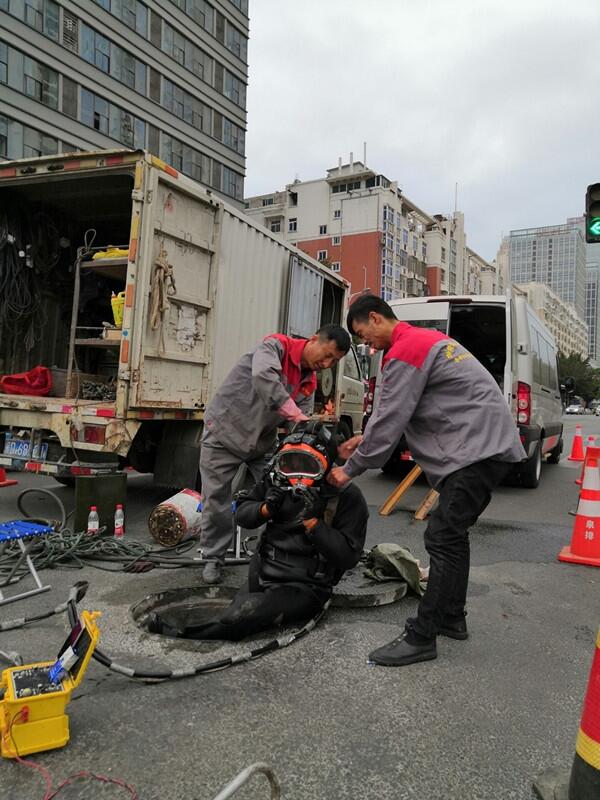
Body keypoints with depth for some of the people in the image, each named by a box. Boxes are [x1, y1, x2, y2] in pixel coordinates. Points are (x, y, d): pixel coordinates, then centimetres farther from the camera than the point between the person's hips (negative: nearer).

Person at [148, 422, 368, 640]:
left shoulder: (346, 496, -10)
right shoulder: (277, 480, 2)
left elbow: (348, 556, -14)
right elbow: (242, 514, 12)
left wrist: (312, 521, -23)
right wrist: (265, 509, -10)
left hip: (303, 587, -5)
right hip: (262, 574, 5)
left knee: (248, 614, -25)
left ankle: (185, 629, -8)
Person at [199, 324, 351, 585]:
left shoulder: (309, 383, 1)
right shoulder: (276, 345, -20)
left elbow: (299, 425, -4)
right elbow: (263, 376, -42)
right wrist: (296, 415, -43)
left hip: (264, 441, 6)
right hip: (225, 433, -6)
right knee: (216, 500, 2)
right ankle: (214, 558, 20)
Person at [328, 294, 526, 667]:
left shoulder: (404, 352, -13)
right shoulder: (426, 338, 20)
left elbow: (390, 420, -13)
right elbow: (400, 411, 24)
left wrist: (351, 469, -2)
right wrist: (367, 438, 18)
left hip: (477, 449, -11)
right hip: (493, 444, 11)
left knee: (443, 539, -10)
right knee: (454, 534, 16)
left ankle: (421, 638, -4)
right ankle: (452, 617, 26)